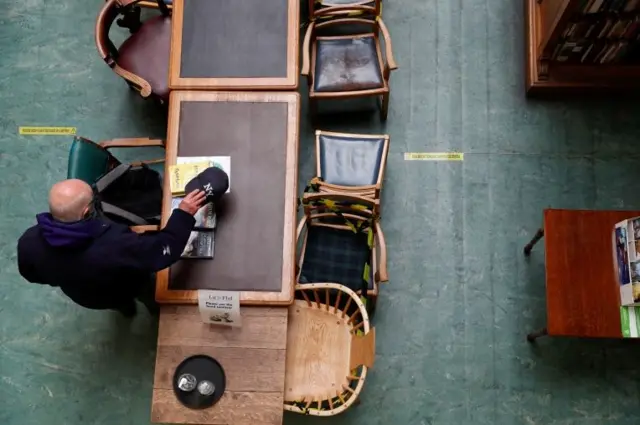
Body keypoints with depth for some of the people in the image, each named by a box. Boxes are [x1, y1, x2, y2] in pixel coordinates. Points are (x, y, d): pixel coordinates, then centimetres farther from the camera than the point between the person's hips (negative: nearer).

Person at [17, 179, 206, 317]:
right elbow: (165, 248, -34)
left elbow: (33, 276, -10)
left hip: (79, 295, 4)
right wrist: (184, 213, -24)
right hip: (125, 290, -4)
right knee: (150, 292, 33)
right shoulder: (117, 247, -50)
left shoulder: (29, 243, -33)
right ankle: (156, 307, 65)